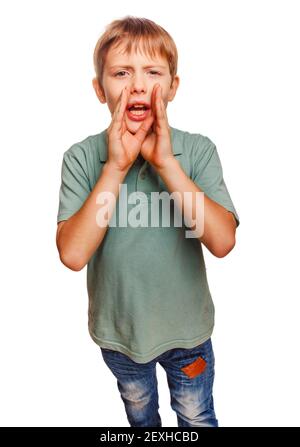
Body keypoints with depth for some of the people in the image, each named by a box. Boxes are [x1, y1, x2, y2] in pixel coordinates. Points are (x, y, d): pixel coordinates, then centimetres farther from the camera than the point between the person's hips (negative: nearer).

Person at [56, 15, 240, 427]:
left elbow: (223, 241, -27)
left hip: (186, 327, -1)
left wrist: (166, 162, -32)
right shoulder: (81, 157, -17)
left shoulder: (198, 150, -17)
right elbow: (73, 254, -27)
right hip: (118, 329, 1)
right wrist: (115, 166, -32)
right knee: (139, 410, 32)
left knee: (197, 418, 26)